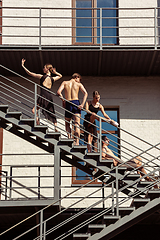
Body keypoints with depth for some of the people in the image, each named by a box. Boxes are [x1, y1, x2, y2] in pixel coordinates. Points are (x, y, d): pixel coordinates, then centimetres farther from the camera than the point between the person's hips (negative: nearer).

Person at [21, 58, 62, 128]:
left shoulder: (42, 77, -1)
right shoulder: (53, 79, 12)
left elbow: (29, 73, 4)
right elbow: (60, 76, 36)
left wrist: (23, 65, 12)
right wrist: (55, 72, 20)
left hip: (43, 95, -6)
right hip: (50, 97, 6)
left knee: (34, 110, -3)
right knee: (52, 114, 9)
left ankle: (38, 124, -20)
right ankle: (56, 127, 3)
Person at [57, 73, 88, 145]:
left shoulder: (65, 83, 10)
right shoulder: (79, 84, 9)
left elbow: (58, 92, -4)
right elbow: (85, 93, -7)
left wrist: (63, 101, 7)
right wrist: (82, 104, -12)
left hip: (68, 104, 1)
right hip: (76, 103, -1)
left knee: (67, 124, 18)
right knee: (77, 124, -2)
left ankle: (69, 139, 2)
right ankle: (77, 142, -12)